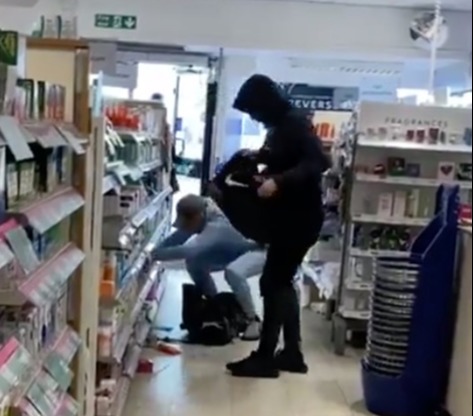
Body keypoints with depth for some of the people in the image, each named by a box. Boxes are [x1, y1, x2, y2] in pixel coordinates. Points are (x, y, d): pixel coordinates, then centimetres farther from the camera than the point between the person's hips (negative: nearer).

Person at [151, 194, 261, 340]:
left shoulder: (216, 228, -40)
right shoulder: (201, 220, -17)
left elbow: (190, 250, -51)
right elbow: (176, 238, -13)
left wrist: (155, 255, -50)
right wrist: (153, 252, -27)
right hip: (232, 252, 8)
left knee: (232, 271, -37)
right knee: (193, 263, -4)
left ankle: (253, 321, -18)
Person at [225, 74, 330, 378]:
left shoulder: (295, 123, -17)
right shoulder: (280, 126, 11)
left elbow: (318, 162, -27)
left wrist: (278, 182, -33)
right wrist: (260, 157, 8)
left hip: (300, 217, -10)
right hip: (288, 215, 10)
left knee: (273, 283, -5)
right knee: (282, 282, 14)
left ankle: (265, 357, 4)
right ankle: (292, 353, 22)